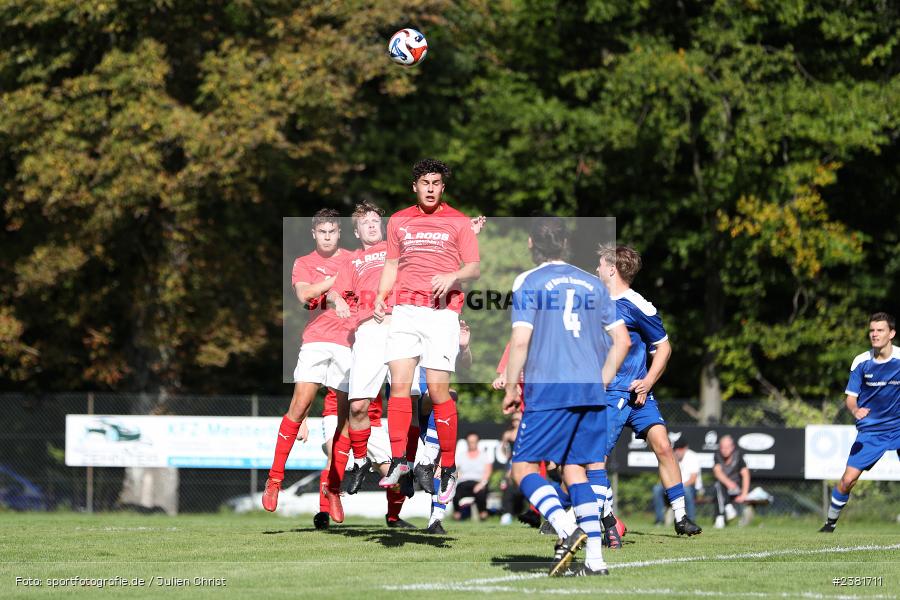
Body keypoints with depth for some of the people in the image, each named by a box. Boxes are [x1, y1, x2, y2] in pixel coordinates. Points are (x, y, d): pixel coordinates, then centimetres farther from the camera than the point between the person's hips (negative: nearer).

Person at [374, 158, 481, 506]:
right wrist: (381, 296, 6)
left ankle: (448, 468, -1)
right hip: (405, 309, 3)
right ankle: (398, 460, 0)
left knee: (438, 391, -8)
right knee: (399, 385, -7)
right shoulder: (399, 221, 16)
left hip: (442, 311, -3)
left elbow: (474, 268, 5)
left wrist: (453, 277, -16)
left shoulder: (458, 222, 6)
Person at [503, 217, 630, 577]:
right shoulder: (592, 284, 14)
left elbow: (520, 341, -9)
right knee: (575, 469, 11)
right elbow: (622, 340, 12)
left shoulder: (528, 283, -1)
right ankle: (595, 559, 1)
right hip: (591, 392, 5)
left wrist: (511, 388, 0)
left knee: (524, 467, 1)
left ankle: (567, 529, -22)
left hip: (548, 391, -5)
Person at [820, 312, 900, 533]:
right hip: (870, 430, 0)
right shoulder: (861, 362, -6)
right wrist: (855, 410, -25)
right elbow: (850, 397, -4)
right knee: (848, 479, -8)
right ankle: (830, 522, 12)